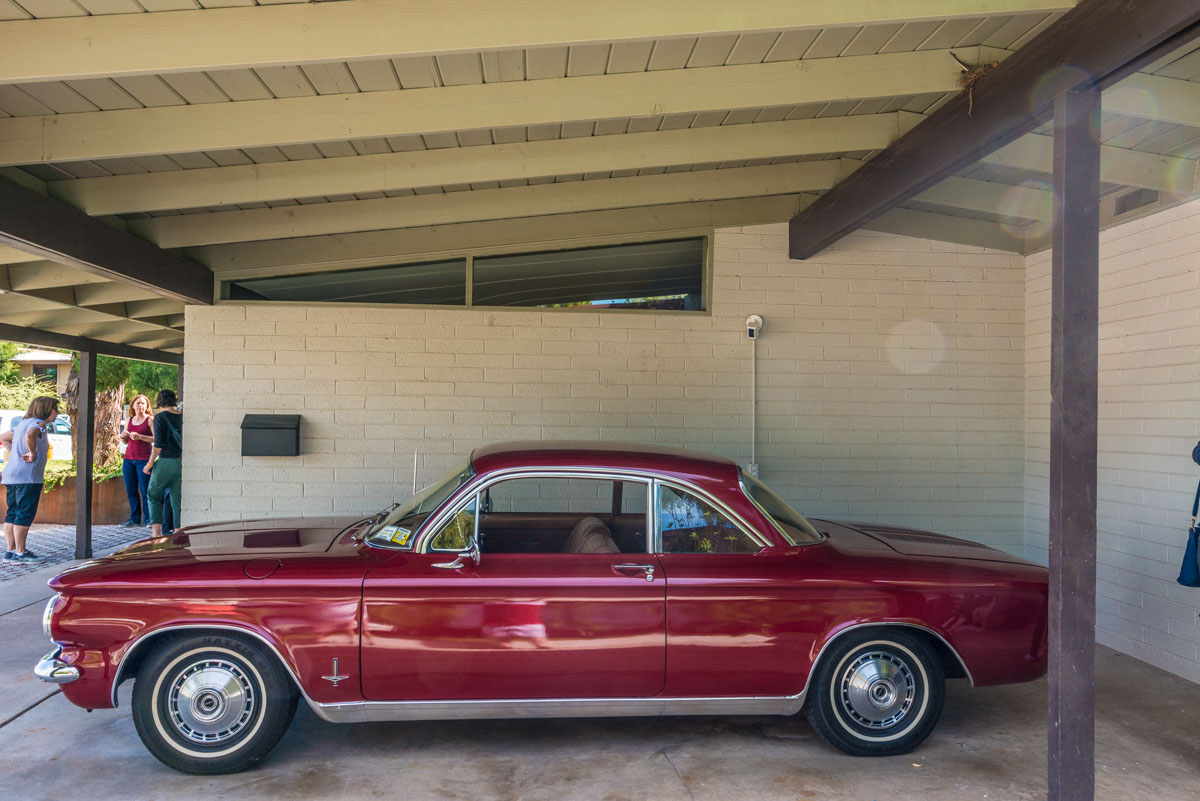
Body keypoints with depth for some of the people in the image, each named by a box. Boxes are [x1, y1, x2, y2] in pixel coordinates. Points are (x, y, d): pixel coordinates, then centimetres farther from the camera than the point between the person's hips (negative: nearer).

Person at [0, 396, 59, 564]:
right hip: (27, 476, -9)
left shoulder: (23, 423, 20)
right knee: (25, 514, -5)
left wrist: (16, 453, 20)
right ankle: (20, 553, -3)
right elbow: (30, 435, -32)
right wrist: (32, 453, -19)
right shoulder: (38, 423, -9)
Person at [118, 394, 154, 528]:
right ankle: (134, 519, 11)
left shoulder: (150, 419, 0)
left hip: (144, 459, -6)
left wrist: (140, 437, -19)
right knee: (131, 491, 6)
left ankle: (148, 520, -1)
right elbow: (125, 442, 23)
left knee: (145, 491, -6)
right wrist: (122, 436, 1)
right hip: (128, 459, 6)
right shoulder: (129, 420, 16)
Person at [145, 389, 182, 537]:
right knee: (177, 498, 9)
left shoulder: (159, 417, -7)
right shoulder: (182, 416, 6)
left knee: (154, 495, 11)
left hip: (165, 461, -4)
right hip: (181, 461, 4)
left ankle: (156, 530, 2)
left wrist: (150, 464, -3)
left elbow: (158, 444, -11)